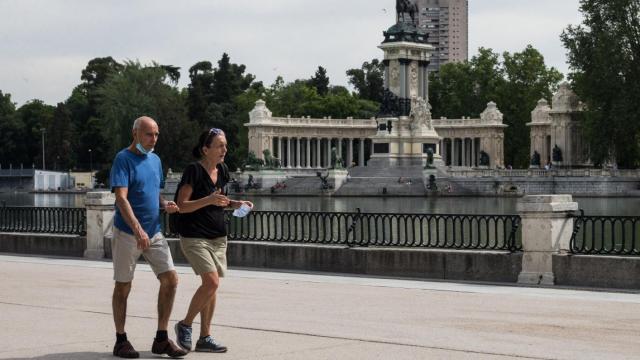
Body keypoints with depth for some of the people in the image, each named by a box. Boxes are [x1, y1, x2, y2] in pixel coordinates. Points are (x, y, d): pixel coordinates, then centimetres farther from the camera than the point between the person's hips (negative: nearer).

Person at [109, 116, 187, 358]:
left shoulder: (155, 160, 12)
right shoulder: (123, 159, -11)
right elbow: (121, 198, -21)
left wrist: (165, 205, -1)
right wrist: (138, 229, -32)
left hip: (154, 232, 6)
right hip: (127, 233, -6)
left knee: (170, 279, -2)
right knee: (123, 286, 4)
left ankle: (161, 339, 8)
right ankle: (121, 340, 15)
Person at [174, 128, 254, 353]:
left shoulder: (222, 170, 9)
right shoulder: (194, 171, -14)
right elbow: (181, 206, -15)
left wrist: (235, 204, 4)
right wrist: (209, 200, -27)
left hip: (217, 237, 7)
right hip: (194, 237, -7)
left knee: (212, 285, 6)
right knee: (211, 282, -18)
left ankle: (205, 338, 14)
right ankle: (185, 325, 1)